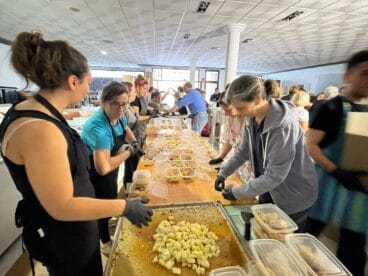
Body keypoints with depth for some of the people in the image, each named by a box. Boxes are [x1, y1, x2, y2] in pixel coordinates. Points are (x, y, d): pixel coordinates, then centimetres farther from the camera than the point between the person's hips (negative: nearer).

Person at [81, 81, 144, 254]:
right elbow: (103, 168, -46)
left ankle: (110, 226, 57)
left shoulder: (118, 116, -11)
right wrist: (129, 152, -33)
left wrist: (134, 142, -6)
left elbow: (126, 129, 14)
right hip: (95, 175, -8)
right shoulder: (99, 127, -37)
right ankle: (105, 242, 40)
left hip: (109, 171, 8)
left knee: (112, 201, 28)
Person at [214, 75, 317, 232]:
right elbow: (243, 151, 3)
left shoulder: (284, 126, -31)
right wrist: (223, 173, -6)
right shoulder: (254, 119, -6)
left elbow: (275, 175, -30)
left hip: (293, 198, -7)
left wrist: (237, 192, -24)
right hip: (269, 191, 7)